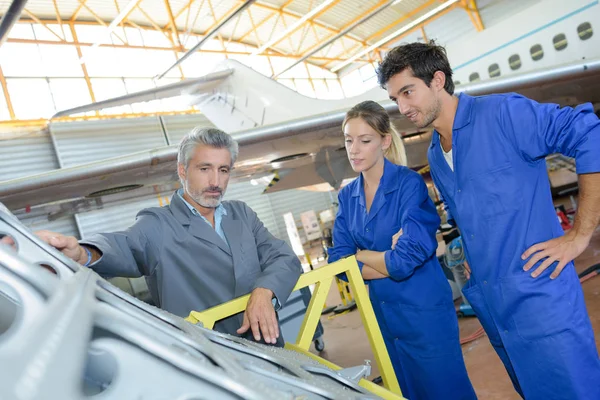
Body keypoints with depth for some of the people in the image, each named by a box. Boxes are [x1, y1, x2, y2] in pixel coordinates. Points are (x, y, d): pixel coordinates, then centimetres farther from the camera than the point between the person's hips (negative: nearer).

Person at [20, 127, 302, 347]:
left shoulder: (242, 214, 17)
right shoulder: (157, 225, 4)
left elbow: (285, 258, 11)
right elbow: (121, 247, -16)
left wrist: (263, 292, -10)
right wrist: (82, 255, -40)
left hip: (267, 349, 3)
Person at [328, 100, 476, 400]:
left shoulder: (409, 183, -15)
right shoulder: (347, 196, 3)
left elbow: (409, 257, -25)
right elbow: (338, 261, -3)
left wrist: (361, 255, -9)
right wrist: (390, 262, -15)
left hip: (423, 311, -6)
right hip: (382, 314, 6)